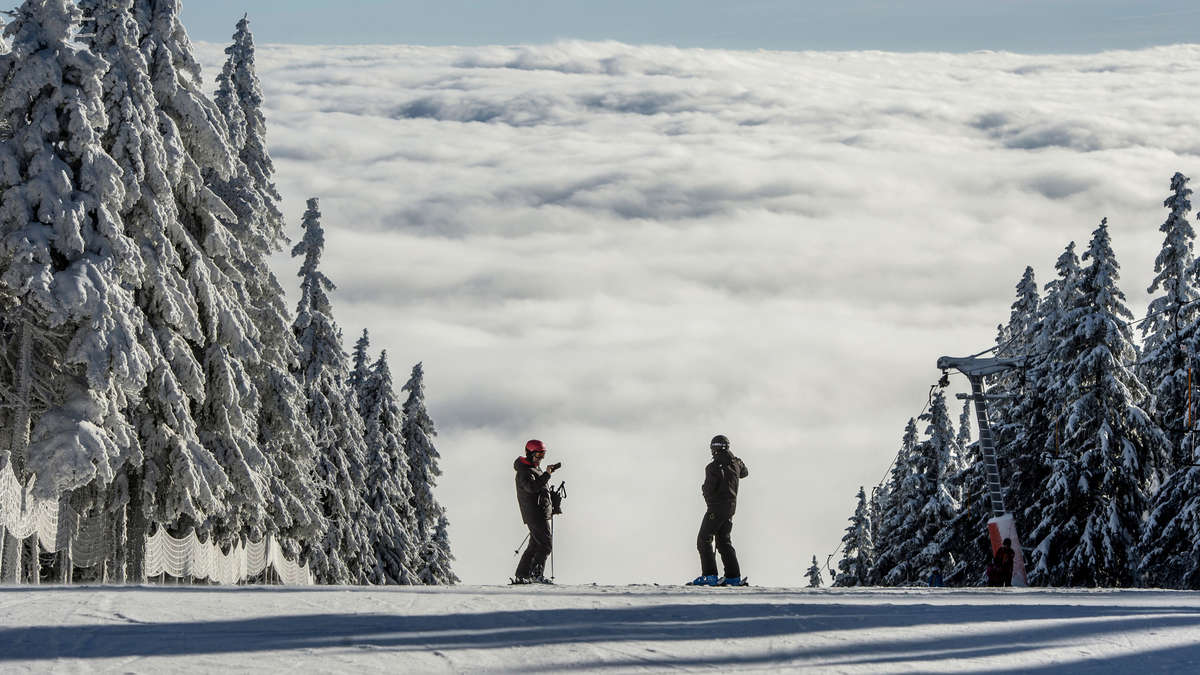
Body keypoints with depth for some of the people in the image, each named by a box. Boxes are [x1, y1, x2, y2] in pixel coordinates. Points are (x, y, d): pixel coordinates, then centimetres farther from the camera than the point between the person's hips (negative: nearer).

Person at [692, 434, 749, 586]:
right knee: (724, 541, 16)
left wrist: (703, 489, 4)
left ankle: (710, 575, -12)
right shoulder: (736, 463, 5)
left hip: (716, 507, -8)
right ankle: (734, 576, 11)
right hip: (731, 506, 8)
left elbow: (708, 489, -19)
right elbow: (744, 472, 27)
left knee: (704, 540, -3)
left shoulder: (713, 467, -16)